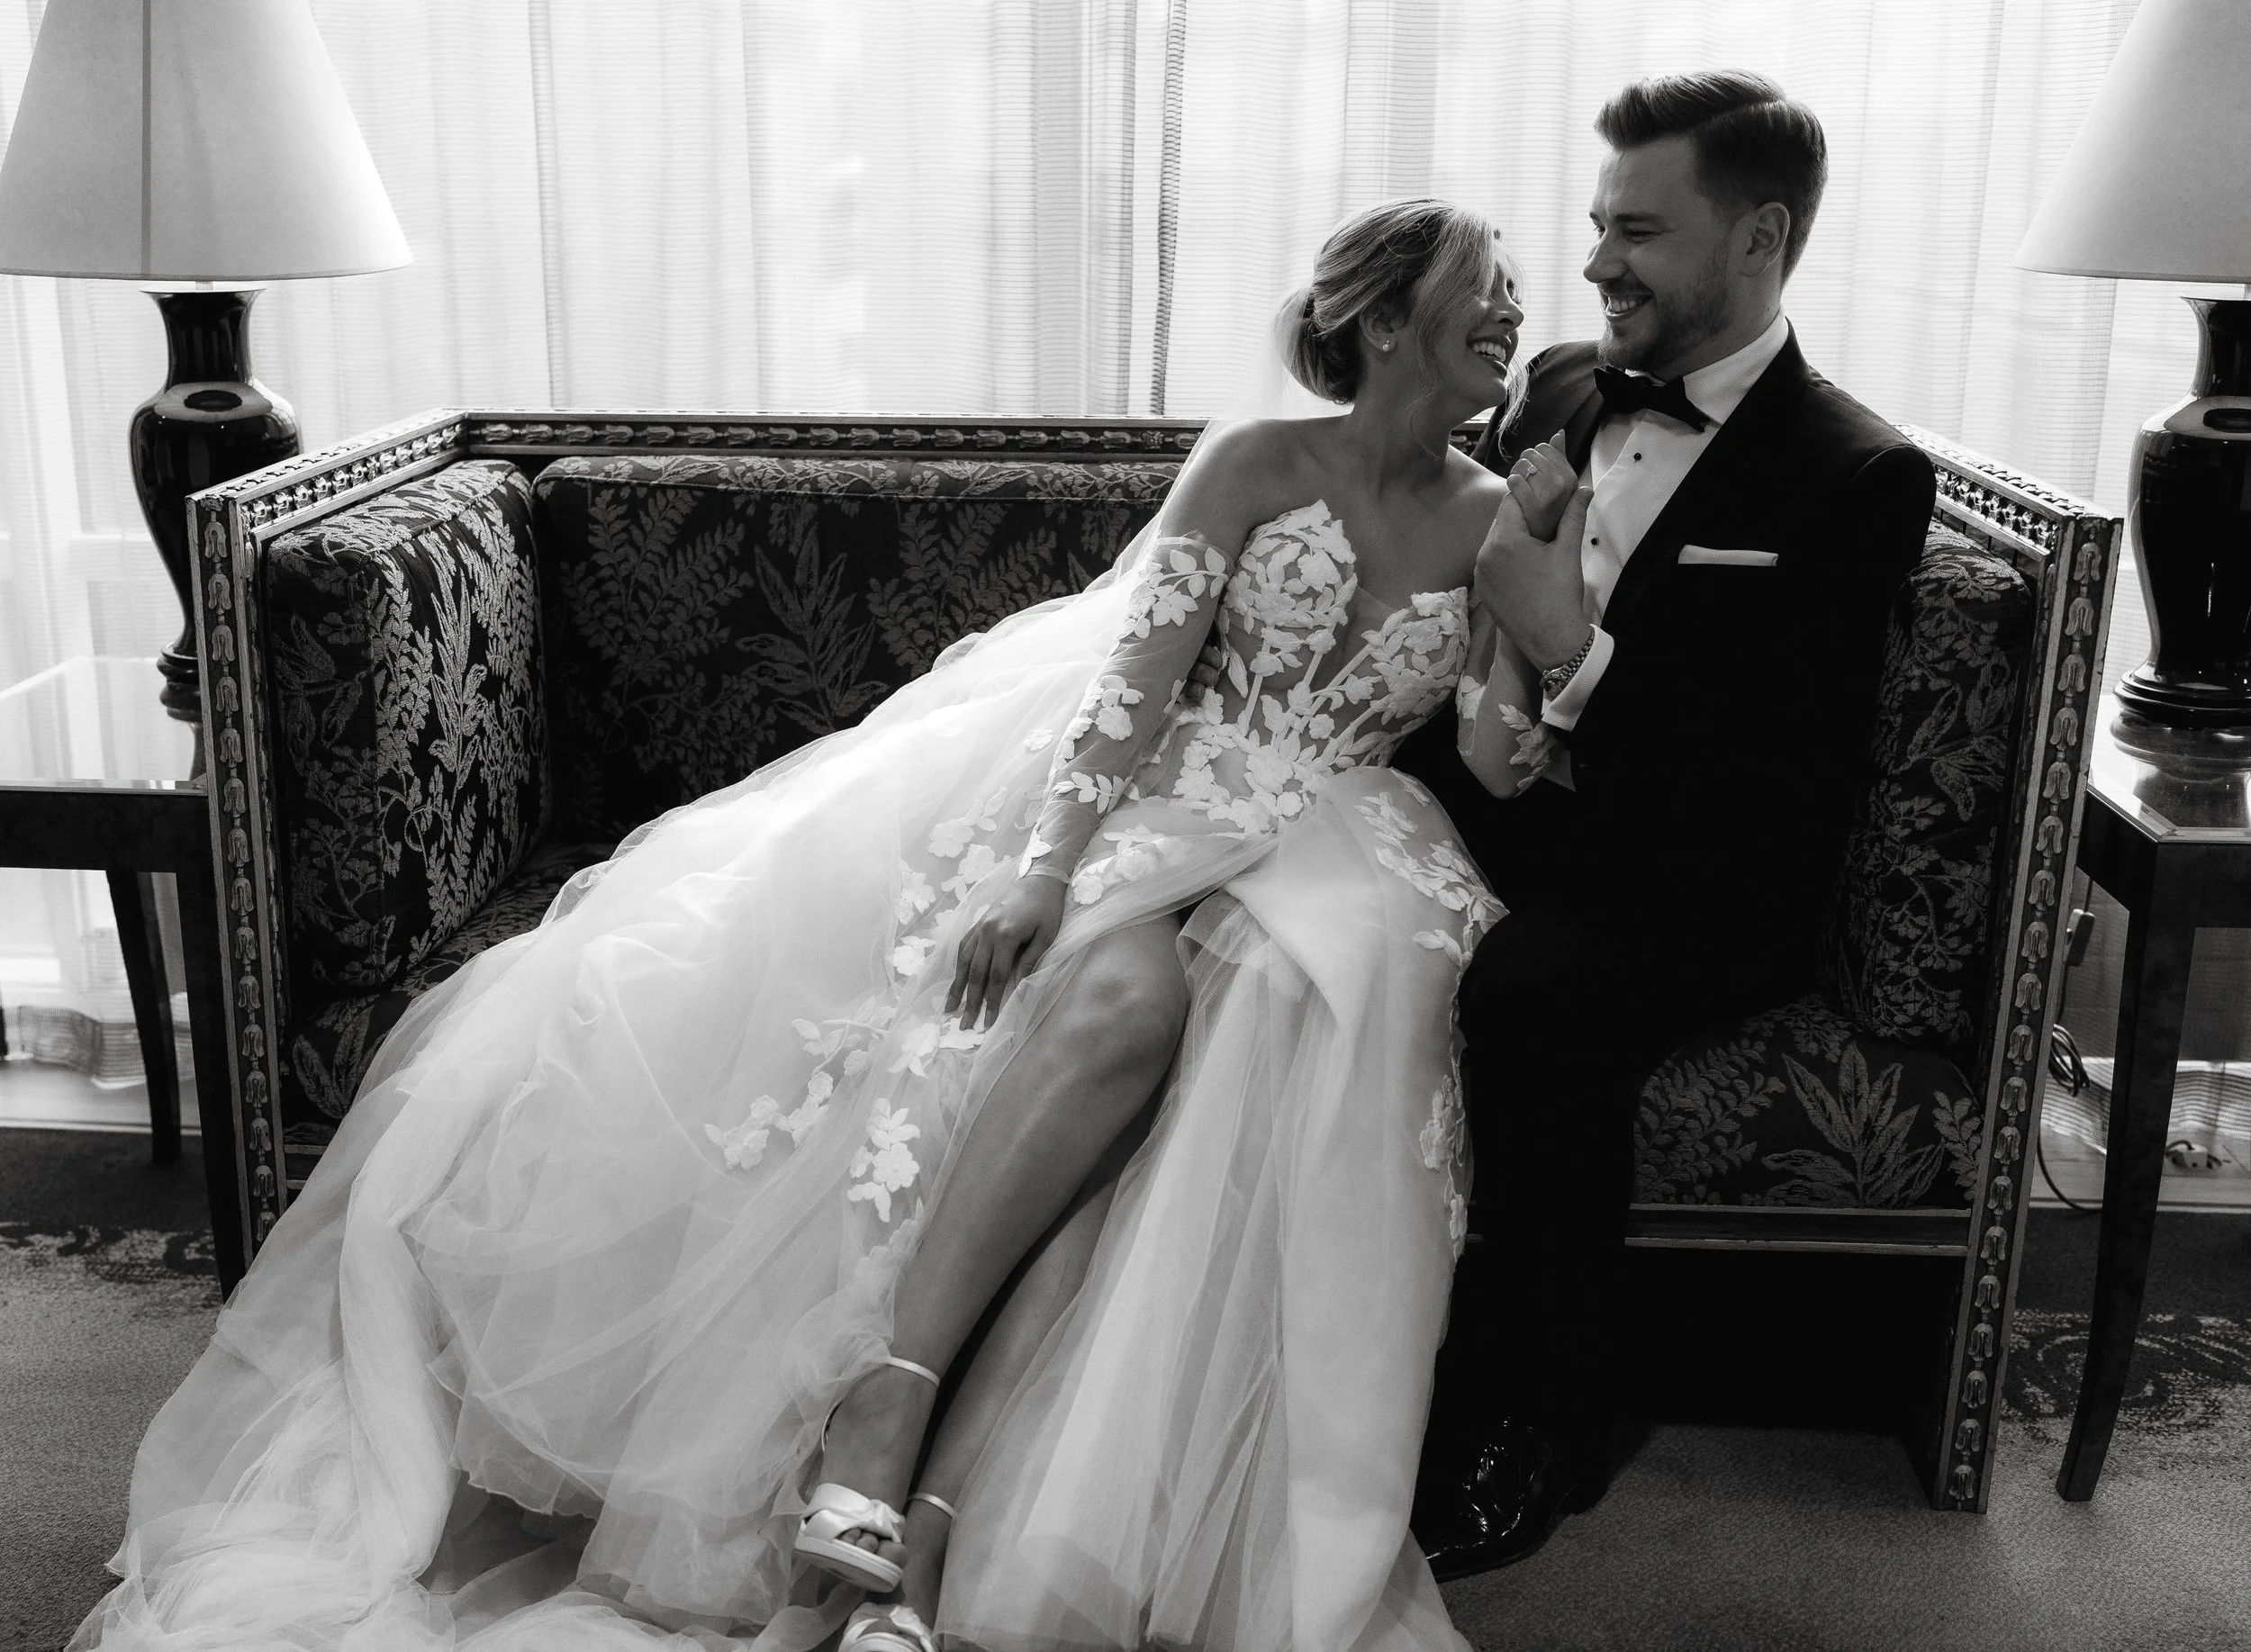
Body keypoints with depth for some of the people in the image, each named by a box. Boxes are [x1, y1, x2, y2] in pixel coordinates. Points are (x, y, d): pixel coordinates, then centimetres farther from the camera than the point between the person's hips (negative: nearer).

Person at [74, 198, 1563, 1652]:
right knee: (1115, 982, -36)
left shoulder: (1490, 517, 12)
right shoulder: (1258, 465, 3)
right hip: (1143, 798, -1)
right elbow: (1141, 669, -9)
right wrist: (1045, 861, -22)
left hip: (1312, 862, 1)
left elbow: (1505, 762, 3)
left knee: (1135, 990, -34)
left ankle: (871, 1434, -37)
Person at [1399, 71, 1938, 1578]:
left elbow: (1784, 782, -15)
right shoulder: (1562, 387, 10)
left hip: (1692, 886, -6)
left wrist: (1576, 652, -25)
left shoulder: (1859, 477, -8)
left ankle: (1542, 1423, -14)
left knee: (1533, 998, -35)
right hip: (1497, 818, 6)